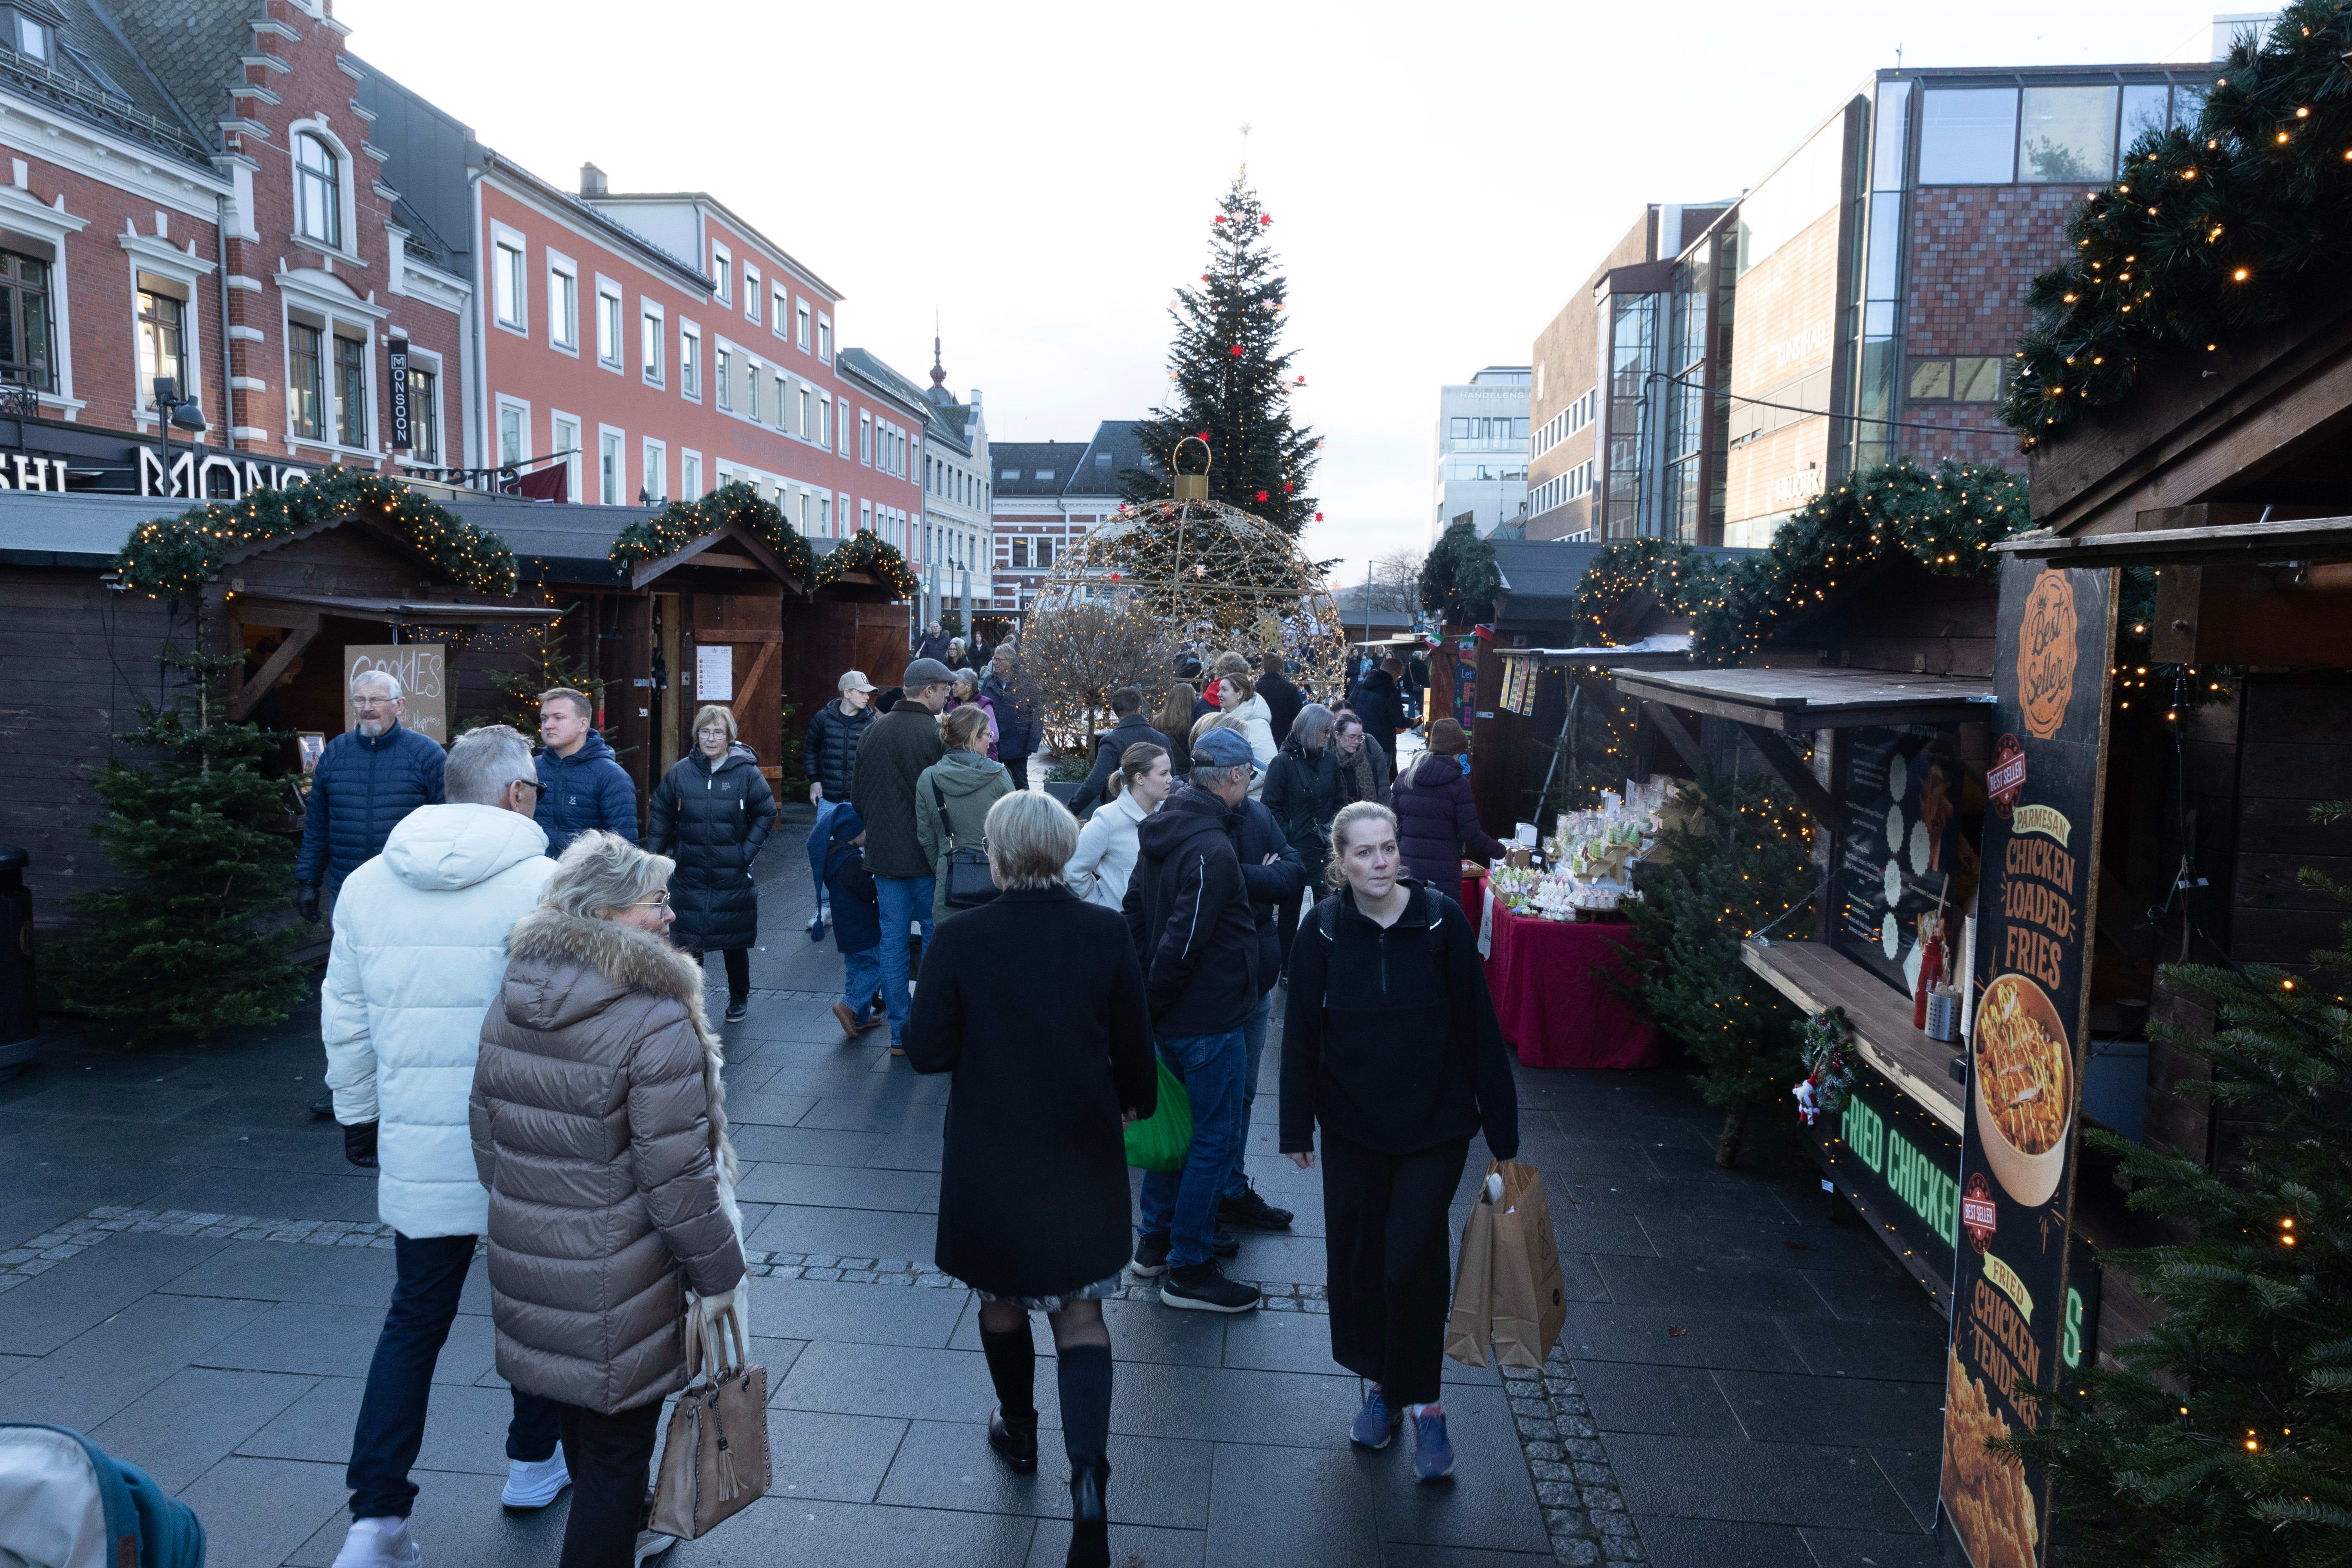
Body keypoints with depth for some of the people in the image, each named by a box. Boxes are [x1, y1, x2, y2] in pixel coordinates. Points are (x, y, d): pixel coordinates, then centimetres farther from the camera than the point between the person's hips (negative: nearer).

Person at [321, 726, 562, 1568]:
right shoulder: (544, 883, -15)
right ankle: (534, 1462, 35)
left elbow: (345, 1018, 9)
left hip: (416, 1147, 4)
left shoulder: (367, 885, 1)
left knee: (414, 1321, 16)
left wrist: (358, 1116, 22)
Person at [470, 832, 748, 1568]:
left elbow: (486, 1136, 11)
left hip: (527, 1261, 8)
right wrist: (718, 1273, -9)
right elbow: (676, 1176, -21)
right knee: (616, 1444, 9)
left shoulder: (509, 1007, 1)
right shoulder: (656, 1024, -24)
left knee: (580, 1421, 27)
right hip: (616, 1280, -8)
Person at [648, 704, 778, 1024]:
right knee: (688, 942, 3)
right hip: (690, 875, 1)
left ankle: (739, 998, 30)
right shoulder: (680, 772, -1)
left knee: (735, 941, 11)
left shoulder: (745, 772, -5)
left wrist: (747, 852, -6)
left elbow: (766, 814, 1)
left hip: (733, 877, -1)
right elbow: (662, 818, 6)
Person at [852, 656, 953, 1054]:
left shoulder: (872, 732, 6)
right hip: (927, 855, -5)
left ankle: (899, 1033, 12)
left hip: (884, 854, 5)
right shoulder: (937, 734, -14)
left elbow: (858, 796, 13)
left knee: (893, 940, 9)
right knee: (936, 937, 7)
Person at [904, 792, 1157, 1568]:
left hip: (989, 1156, -1)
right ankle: (1088, 1476, -2)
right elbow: (1134, 1044, -1)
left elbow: (926, 1051, -12)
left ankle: (1019, 1431, 44)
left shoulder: (962, 938, -17)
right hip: (1084, 1154, 1)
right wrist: (1135, 1101, 18)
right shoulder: (1106, 932, -11)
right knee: (1080, 1309, 13)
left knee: (1002, 1299, 23)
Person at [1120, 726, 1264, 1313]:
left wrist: (1142, 997, 15)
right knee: (1214, 1137, 1)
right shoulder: (1212, 851, -23)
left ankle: (1155, 1242, 32)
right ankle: (1188, 1270, 10)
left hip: (1170, 1016, 9)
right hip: (1210, 1017, -9)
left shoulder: (1159, 834, 7)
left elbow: (1134, 914, 12)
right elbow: (1182, 940, -25)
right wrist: (1152, 1000, -11)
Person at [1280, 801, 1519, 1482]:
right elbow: (1301, 1034, 0)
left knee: (1412, 1261, -6)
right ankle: (1380, 1384, 33)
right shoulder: (1323, 930, -7)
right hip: (1351, 1127, 2)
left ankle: (1423, 1401, 16)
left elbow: (1478, 1027, -6)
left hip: (1434, 1126, -2)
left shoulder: (1441, 920, -10)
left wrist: (1501, 1128, -4)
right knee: (1356, 1260, 10)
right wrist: (1297, 1128, 3)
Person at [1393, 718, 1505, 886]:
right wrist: (1499, 850, 8)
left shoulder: (1405, 777, 6)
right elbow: (1471, 834, -7)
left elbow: (1393, 822, 10)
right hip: (1443, 873, -4)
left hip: (1407, 867, 4)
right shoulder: (1459, 784, -7)